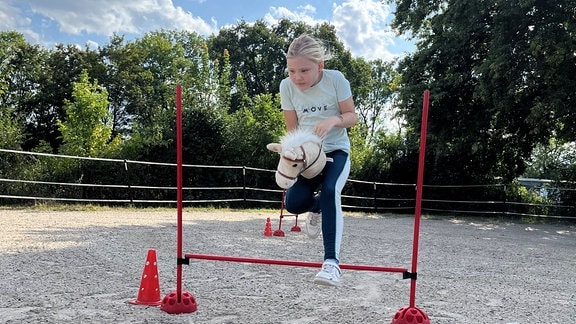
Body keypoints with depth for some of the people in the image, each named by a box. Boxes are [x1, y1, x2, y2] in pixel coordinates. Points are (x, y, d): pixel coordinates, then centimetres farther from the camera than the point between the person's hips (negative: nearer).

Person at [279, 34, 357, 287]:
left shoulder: (336, 79, -12)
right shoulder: (287, 86, -7)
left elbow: (352, 116, -5)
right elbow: (291, 126, 0)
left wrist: (334, 119, -27)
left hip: (336, 151, -2)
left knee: (330, 191, -31)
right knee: (293, 203, -16)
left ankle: (331, 261, -27)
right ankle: (317, 207, 24)